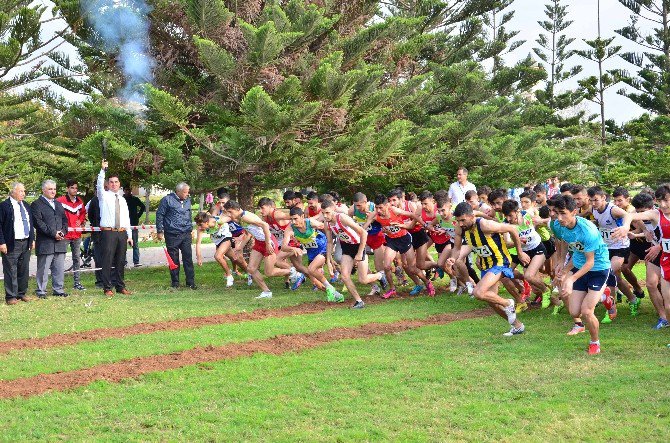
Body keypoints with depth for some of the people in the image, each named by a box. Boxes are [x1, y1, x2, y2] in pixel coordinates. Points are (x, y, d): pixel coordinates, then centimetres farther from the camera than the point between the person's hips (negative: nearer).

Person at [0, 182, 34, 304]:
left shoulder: (26, 206, 14)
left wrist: (32, 239, 15)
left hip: (26, 243, 7)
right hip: (11, 244, -7)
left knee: (24, 270, 12)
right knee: (11, 271, -2)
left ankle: (21, 293, 22)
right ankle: (11, 296, 4)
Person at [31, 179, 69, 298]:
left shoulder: (58, 204, 21)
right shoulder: (37, 205, -3)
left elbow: (65, 220, 20)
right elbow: (38, 223, -11)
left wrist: (63, 232, 0)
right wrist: (53, 233, -15)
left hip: (60, 242, 6)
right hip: (45, 243, -6)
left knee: (59, 269, 8)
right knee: (43, 269, -3)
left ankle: (58, 290, 16)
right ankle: (41, 291, 3)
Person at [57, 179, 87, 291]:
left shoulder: (80, 201, 10)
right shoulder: (60, 201, -11)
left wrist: (81, 221, 6)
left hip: (77, 234, 6)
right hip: (64, 235, -6)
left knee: (77, 258, 11)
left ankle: (77, 282, 17)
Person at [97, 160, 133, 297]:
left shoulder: (122, 200, 18)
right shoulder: (104, 196, 4)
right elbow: (99, 185, -17)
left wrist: (129, 235, 13)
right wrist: (103, 170, -29)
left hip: (122, 233, 5)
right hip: (108, 233, -5)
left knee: (120, 261, 9)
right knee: (107, 261, -5)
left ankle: (120, 287, 17)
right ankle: (107, 288, 0)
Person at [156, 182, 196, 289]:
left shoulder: (187, 201, 14)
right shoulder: (167, 200, -5)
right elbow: (159, 215, -3)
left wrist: (190, 230, 24)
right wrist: (160, 231, -5)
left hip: (186, 235, 4)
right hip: (172, 235, -4)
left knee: (188, 258, -1)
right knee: (174, 259, 3)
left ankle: (190, 282, 3)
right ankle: (175, 282, 12)